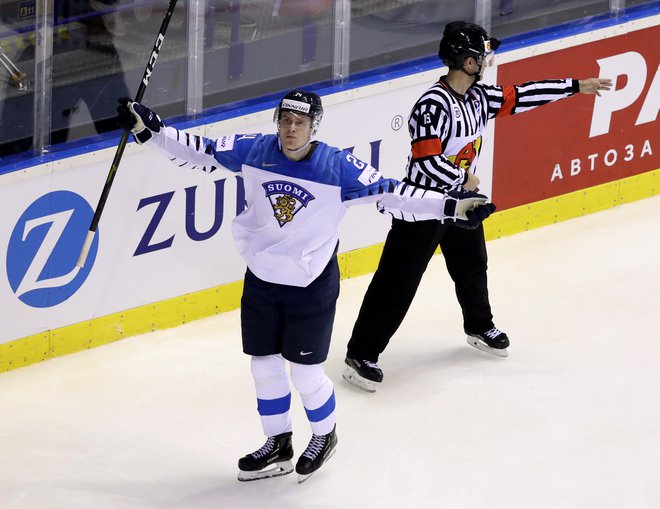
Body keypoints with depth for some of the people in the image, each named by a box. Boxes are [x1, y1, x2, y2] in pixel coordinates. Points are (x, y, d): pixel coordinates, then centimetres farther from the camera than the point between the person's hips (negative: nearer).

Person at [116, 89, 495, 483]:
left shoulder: (339, 168, -18)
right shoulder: (253, 151, -9)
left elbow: (392, 195, -16)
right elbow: (200, 152, 0)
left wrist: (453, 206, -24)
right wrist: (149, 128, -7)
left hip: (312, 285, -4)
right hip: (261, 279, 4)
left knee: (305, 372, 3)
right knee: (265, 365, 13)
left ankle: (325, 435, 33)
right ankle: (278, 446, 32)